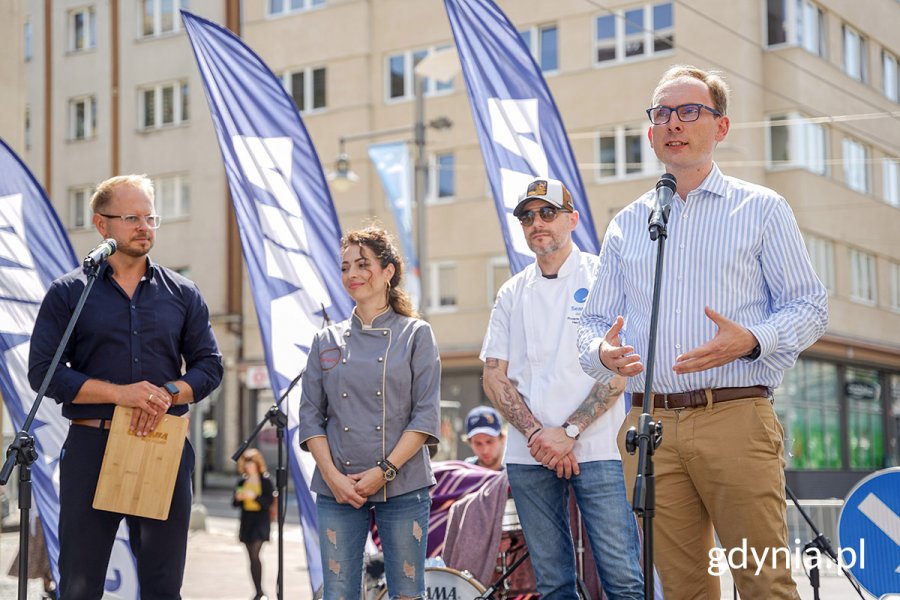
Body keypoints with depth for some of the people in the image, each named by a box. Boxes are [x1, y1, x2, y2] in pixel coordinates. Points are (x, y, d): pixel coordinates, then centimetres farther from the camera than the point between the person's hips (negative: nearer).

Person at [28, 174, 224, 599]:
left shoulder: (183, 294, 9)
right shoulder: (68, 293, 2)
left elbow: (209, 366, 8)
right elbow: (43, 372, -6)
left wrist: (168, 394, -12)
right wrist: (120, 393, -16)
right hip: (91, 447, -2)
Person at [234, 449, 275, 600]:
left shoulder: (265, 480, -4)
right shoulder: (242, 481, 11)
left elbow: (269, 500, -11)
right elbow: (235, 503, 12)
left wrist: (254, 496, -22)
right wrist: (238, 498, -9)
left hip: (260, 520, -6)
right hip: (246, 521, 6)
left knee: (255, 555, -17)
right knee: (252, 558, 8)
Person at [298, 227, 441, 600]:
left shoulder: (416, 334, 3)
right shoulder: (326, 341, 10)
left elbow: (426, 415, -4)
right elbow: (310, 416, 6)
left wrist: (384, 471, -12)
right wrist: (332, 475, -8)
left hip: (403, 486, -2)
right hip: (337, 489, 2)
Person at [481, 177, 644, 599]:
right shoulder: (512, 293, 15)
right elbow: (494, 376, 10)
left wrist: (569, 432, -12)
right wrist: (536, 434, -6)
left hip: (597, 449, -4)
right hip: (529, 454, 4)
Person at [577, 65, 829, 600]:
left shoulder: (762, 209, 9)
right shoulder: (626, 225, 19)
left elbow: (810, 307, 5)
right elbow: (594, 322, 19)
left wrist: (751, 341, -15)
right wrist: (603, 351, -5)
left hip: (737, 420, -3)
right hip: (650, 425, 3)